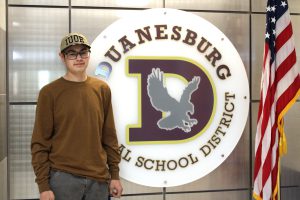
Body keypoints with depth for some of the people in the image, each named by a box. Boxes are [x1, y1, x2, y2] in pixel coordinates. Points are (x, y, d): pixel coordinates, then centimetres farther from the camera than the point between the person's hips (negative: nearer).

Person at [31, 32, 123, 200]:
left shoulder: (102, 89, 6)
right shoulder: (49, 92, -4)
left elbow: (109, 136, 8)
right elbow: (40, 142, -4)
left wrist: (115, 174, 7)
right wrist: (43, 184, -8)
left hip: (98, 177, 3)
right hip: (63, 177, -3)